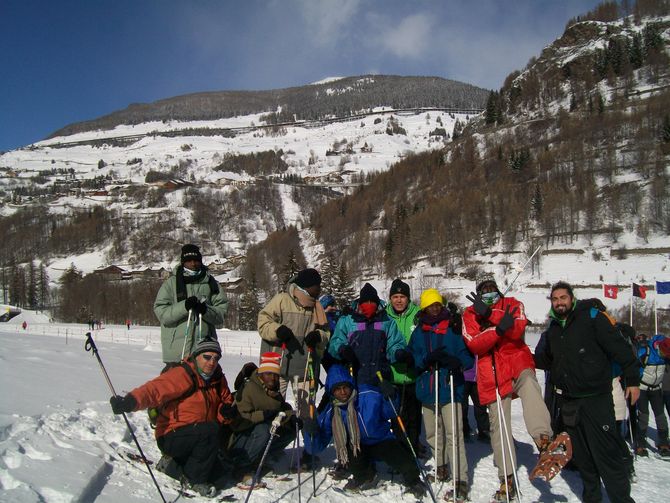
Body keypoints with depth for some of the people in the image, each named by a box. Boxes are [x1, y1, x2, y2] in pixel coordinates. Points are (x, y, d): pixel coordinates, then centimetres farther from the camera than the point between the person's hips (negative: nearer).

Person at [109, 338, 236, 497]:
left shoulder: (218, 379, 5)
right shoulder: (182, 375, -16)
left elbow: (226, 402, 14)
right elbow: (155, 389, -29)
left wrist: (227, 412, -10)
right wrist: (131, 401, -47)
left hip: (200, 439, 7)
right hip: (172, 437, -7)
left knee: (219, 481, -5)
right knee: (211, 429, -32)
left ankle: (173, 464, 14)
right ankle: (196, 479, -10)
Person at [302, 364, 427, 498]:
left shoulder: (370, 395, -21)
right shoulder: (330, 413, -15)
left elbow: (391, 413, -6)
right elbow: (315, 448, -13)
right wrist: (312, 432, -34)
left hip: (382, 441, -2)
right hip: (358, 450, 2)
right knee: (345, 443, -29)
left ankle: (413, 481, 4)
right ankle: (365, 477, -3)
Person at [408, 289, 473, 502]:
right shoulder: (418, 332, 9)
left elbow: (468, 356, -4)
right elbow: (412, 359, 5)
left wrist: (457, 363, -25)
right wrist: (427, 360, -16)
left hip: (450, 388, -4)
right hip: (427, 390, 5)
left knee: (453, 435, -10)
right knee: (432, 434, 16)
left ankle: (461, 483, -5)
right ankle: (441, 468, 37)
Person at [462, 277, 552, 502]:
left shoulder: (512, 305, 4)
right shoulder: (470, 314, 5)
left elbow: (517, 330, -15)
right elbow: (474, 345, -11)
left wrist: (489, 316, -25)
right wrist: (499, 328, -25)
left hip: (517, 360, -2)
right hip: (491, 373, 2)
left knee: (528, 381, -38)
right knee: (499, 425, 5)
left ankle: (543, 438, -53)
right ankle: (507, 479, 18)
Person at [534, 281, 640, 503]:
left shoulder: (592, 317, -7)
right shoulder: (553, 328, 13)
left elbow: (619, 347, -9)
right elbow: (547, 360, 25)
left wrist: (632, 379, -11)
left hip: (596, 399, -6)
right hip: (570, 401, 6)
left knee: (607, 454, -6)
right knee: (581, 455, 15)